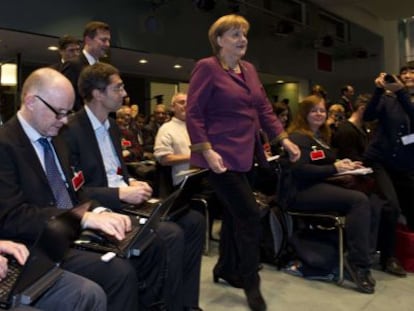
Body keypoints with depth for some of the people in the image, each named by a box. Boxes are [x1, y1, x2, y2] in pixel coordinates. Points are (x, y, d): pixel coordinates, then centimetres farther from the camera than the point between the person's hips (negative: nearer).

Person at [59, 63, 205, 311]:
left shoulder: (112, 126, 15)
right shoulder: (72, 131, -14)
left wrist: (132, 183, 2)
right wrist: (121, 193, -21)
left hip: (126, 199, 9)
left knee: (194, 220, -5)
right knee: (171, 234, -27)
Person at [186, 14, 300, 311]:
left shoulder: (249, 69, 15)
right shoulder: (207, 67, -8)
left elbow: (264, 108, 16)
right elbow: (194, 114, -12)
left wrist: (284, 139, 7)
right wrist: (207, 150, -21)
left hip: (245, 154, 8)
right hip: (223, 155, -8)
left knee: (234, 212, 16)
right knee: (249, 214, -8)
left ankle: (226, 268, 34)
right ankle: (251, 283, 10)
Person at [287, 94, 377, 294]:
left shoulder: (320, 136, 23)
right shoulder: (298, 137, -5)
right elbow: (300, 171, -18)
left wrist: (342, 164, 9)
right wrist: (334, 168, -16)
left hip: (321, 186, 9)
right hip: (303, 192, -9)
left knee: (369, 200, -17)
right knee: (360, 200, -28)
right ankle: (358, 262, -22)